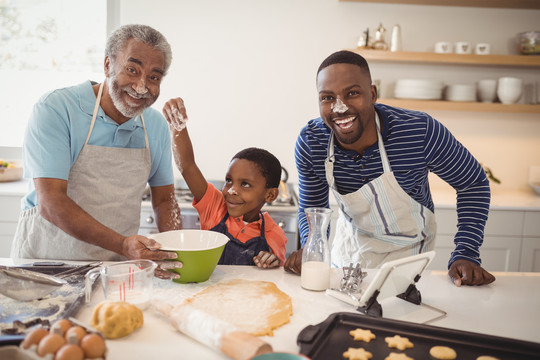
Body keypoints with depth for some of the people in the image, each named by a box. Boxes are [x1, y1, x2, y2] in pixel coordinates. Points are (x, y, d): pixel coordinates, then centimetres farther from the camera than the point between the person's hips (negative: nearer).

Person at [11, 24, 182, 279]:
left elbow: (164, 199, 12)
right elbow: (50, 203, -18)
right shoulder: (55, 109, -11)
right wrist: (123, 245, -29)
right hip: (45, 262, -3)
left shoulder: (157, 126, 5)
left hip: (117, 266, 4)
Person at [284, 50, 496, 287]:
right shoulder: (310, 142, -22)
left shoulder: (421, 132, -31)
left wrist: (466, 255, -21)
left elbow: (474, 184, -13)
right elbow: (312, 208, -6)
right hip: (351, 243, 3)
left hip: (407, 249, -2)